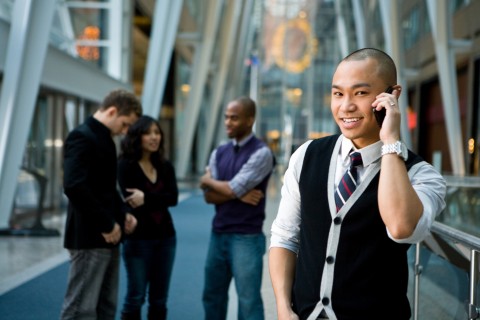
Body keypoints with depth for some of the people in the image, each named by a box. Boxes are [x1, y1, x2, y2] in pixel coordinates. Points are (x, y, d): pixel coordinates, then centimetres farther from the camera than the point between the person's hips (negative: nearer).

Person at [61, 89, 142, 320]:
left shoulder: (104, 139, 16)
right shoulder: (82, 137, -14)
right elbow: (74, 186, -26)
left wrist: (122, 216, 7)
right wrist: (106, 224, -20)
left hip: (106, 237, 10)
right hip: (89, 237, -10)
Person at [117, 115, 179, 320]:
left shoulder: (165, 167, 9)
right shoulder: (126, 165, -6)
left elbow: (173, 198, -6)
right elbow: (129, 200, -16)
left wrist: (146, 199, -19)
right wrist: (159, 200, -12)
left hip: (165, 237, 5)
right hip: (137, 237, -5)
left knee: (159, 299, 9)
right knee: (135, 297, -1)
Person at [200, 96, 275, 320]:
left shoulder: (261, 153, -10)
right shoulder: (219, 153, 10)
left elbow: (233, 188, -18)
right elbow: (209, 196, 2)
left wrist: (208, 180, 1)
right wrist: (239, 195, -14)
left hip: (246, 237, -7)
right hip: (218, 234, 7)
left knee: (248, 300, -3)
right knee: (212, 296, 16)